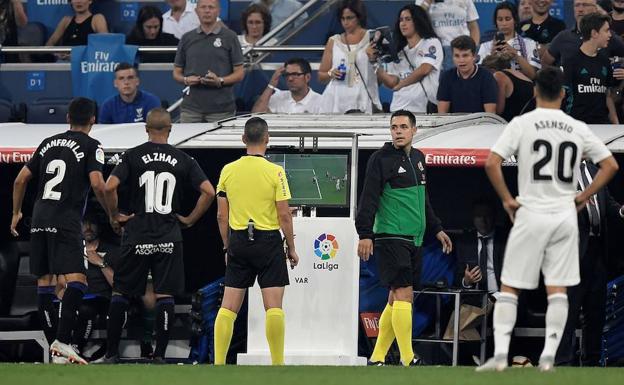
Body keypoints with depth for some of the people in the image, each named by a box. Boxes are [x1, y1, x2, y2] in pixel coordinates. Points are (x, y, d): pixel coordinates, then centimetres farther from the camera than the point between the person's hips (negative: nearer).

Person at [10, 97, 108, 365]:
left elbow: (21, 180, 18)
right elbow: (97, 184, -14)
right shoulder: (91, 146, 0)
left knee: (44, 280, 13)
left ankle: (53, 343, 16)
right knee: (77, 280, -11)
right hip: (66, 220, -6)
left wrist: (17, 212, 30)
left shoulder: (49, 143, 16)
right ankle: (62, 341, -25)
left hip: (40, 218, 6)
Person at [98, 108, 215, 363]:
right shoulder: (183, 160, 2)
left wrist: (114, 216, 2)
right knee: (165, 296, 3)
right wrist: (190, 219, 6)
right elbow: (208, 192, -4)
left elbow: (110, 187, -13)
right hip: (169, 238, 1)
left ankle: (111, 354, 10)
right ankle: (159, 356, 0)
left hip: (137, 236, -1)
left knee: (120, 293, 9)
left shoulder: (133, 156, -2)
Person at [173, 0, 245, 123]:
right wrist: (186, 80, -7)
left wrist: (220, 81, -16)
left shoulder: (229, 37, 3)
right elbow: (176, 73, 16)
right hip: (191, 107, 2)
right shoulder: (187, 39, 12)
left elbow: (239, 74, 2)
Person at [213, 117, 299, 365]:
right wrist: (291, 248, 3)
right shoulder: (275, 172, -8)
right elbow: (284, 216, -7)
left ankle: (218, 363, 2)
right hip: (268, 241, -3)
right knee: (273, 306, -2)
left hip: (238, 241, 3)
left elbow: (222, 216, 6)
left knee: (228, 307, 5)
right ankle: (277, 364, -4)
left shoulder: (228, 170, 2)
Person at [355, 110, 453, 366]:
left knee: (396, 298, 8)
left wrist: (436, 229, 29)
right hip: (390, 237, -8)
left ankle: (377, 359, 13)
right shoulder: (381, 159, -6)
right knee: (404, 293, -13)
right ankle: (408, 360, -13)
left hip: (413, 240, 8)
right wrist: (365, 234, -19)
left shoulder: (417, 158, 17)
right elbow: (369, 199, -11)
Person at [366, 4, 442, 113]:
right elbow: (392, 83, 9)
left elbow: (424, 69, -10)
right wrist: (374, 61, -2)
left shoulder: (431, 43, 4)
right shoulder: (399, 52, 17)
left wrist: (400, 84, 2)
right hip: (399, 110, 5)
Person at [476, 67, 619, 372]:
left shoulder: (522, 124, -6)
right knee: (557, 289, 7)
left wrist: (506, 199, -3)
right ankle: (548, 356, 2)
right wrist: (584, 197, 11)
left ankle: (500, 353, -4)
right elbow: (610, 165, 6)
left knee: (509, 287, 5)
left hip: (531, 215, -2)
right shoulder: (578, 129, 3)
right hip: (565, 216, 2)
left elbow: (491, 164, -14)